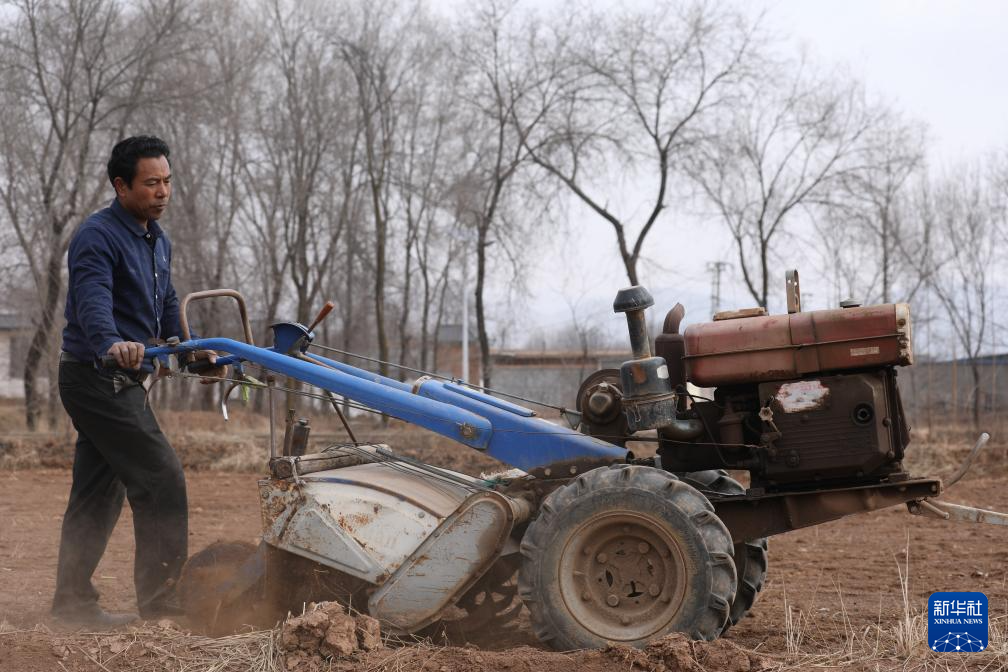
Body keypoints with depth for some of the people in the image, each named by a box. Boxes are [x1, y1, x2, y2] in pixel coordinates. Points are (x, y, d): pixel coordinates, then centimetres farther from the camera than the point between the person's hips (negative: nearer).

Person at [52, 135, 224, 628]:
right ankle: (160, 596, -10)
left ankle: (73, 601, 17)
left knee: (98, 492, 11)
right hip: (96, 378, -10)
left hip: (121, 381, 10)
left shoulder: (158, 242, 16)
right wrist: (110, 343, -51)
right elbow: (93, 298, -33)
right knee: (161, 477, -13)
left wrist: (195, 352, 17)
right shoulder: (98, 236, -15)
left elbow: (167, 309, 28)